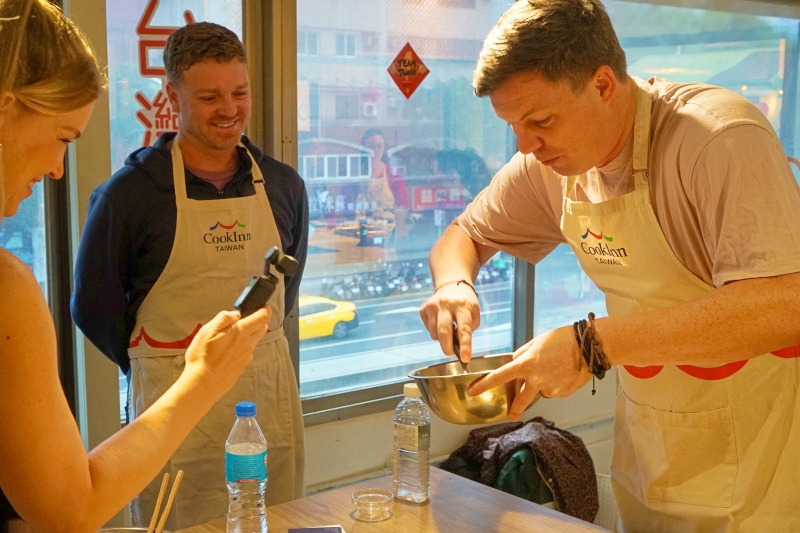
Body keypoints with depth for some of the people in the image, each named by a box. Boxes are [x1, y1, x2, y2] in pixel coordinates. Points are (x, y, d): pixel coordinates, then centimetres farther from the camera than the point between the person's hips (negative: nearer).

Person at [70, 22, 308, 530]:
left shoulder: (283, 185, 3)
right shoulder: (130, 192, -9)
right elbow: (92, 303, 0)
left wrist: (257, 350, 13)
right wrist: (154, 366, 6)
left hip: (272, 389, 4)